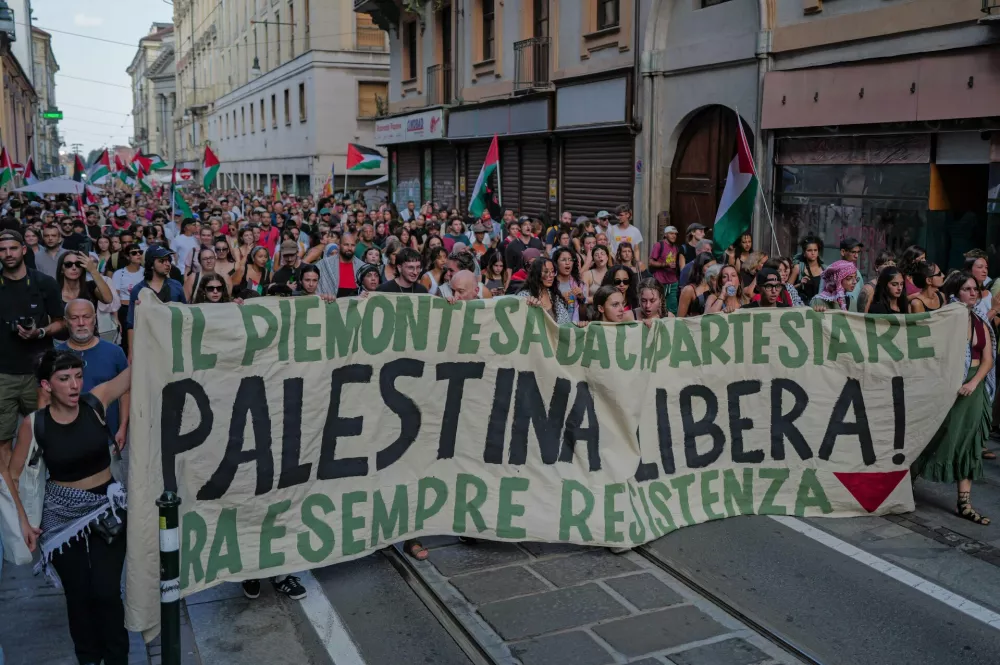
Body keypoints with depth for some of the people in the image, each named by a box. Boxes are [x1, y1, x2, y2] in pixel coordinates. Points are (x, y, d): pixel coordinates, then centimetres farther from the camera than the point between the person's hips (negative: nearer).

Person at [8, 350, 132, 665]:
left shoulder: (96, 402, -12)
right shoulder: (34, 425, -13)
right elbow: (12, 476, -1)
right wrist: (22, 522, -4)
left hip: (107, 509, 0)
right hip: (62, 517, 0)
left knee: (107, 591, -1)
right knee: (78, 594, 11)